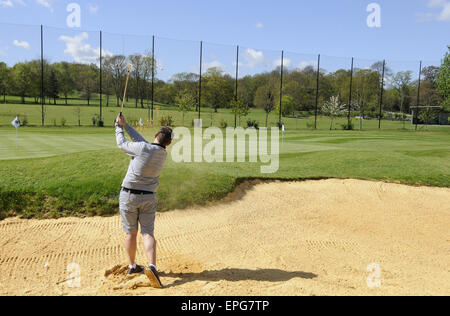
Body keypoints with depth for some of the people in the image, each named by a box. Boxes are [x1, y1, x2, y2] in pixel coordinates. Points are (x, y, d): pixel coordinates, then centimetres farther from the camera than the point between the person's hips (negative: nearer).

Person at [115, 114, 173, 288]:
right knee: (148, 233, 3)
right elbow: (140, 140, 11)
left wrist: (119, 127, 16)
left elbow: (122, 144, 0)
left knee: (131, 233, 11)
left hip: (129, 196, -3)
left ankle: (132, 266, 25)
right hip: (148, 197, 3)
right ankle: (152, 266, -16)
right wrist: (125, 125, 17)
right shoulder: (163, 154, 1)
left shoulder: (143, 148, -17)